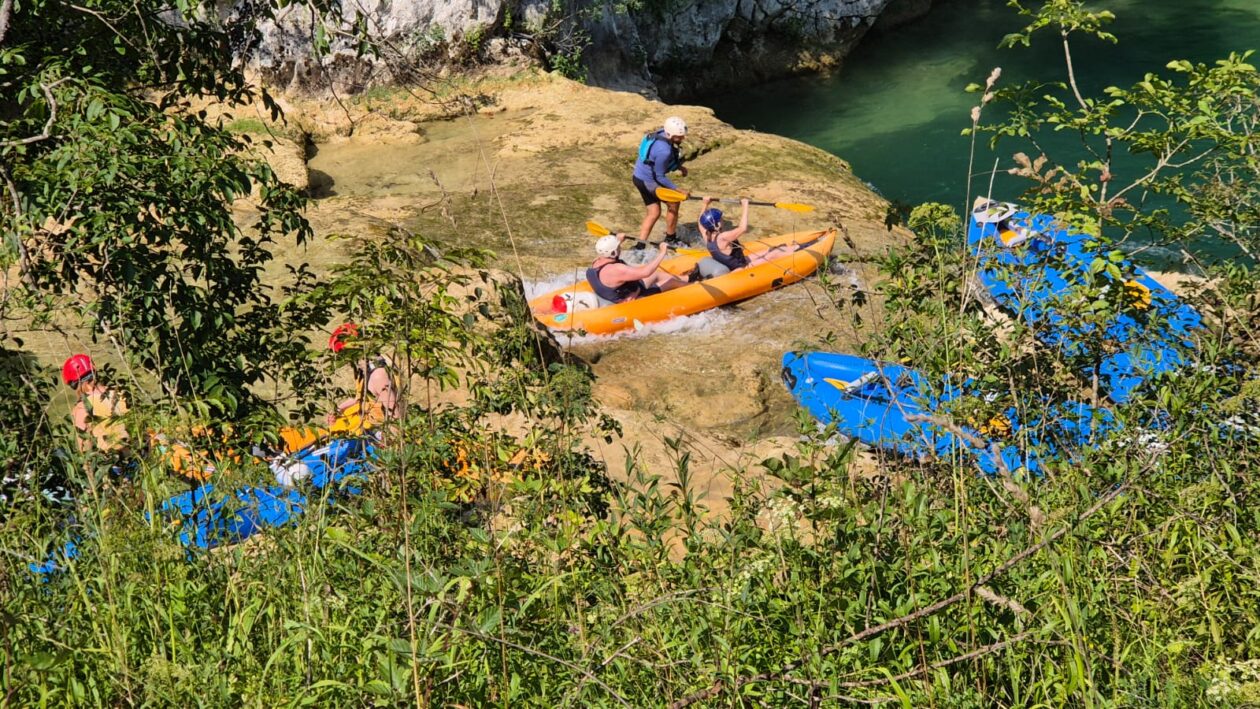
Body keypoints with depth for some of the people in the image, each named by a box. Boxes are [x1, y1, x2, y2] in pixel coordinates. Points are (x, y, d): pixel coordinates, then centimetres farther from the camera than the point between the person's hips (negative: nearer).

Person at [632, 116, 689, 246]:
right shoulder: (664, 151, -32)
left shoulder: (662, 134, -5)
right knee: (673, 203, 8)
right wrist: (679, 190, -15)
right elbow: (660, 177, -22)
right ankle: (670, 239, 24)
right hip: (648, 181, -9)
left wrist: (679, 167, 5)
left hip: (640, 177, 9)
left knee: (654, 213, 14)